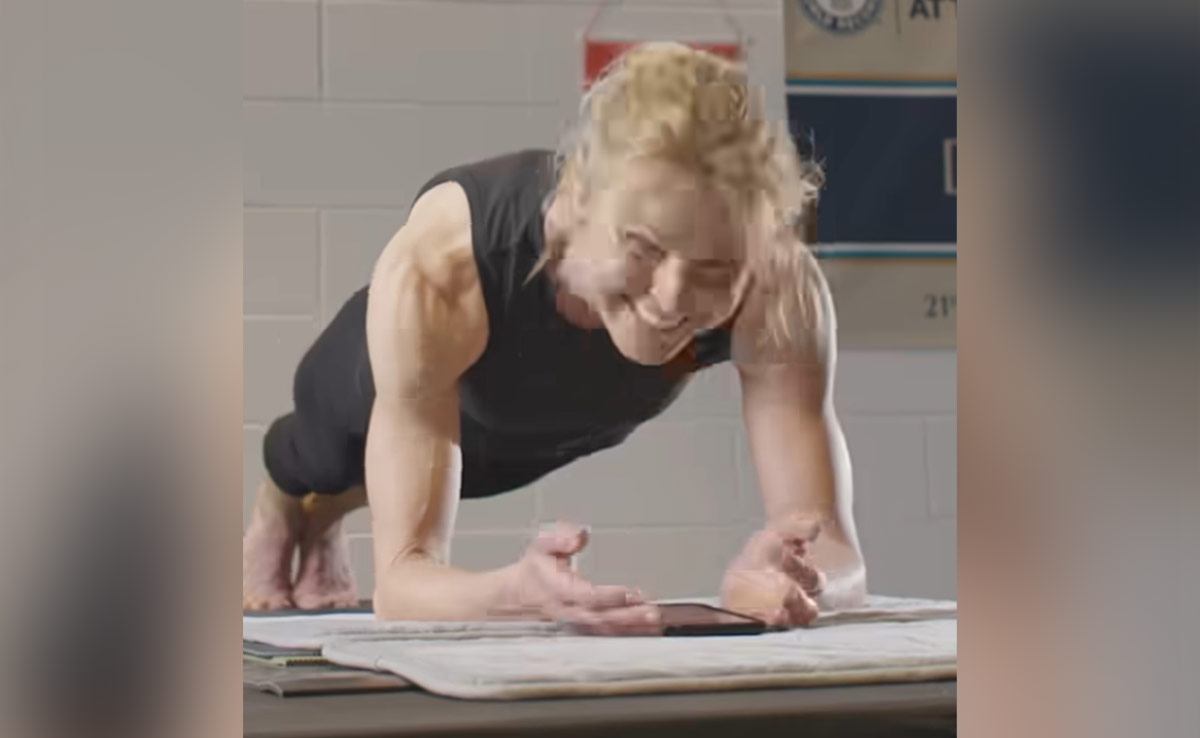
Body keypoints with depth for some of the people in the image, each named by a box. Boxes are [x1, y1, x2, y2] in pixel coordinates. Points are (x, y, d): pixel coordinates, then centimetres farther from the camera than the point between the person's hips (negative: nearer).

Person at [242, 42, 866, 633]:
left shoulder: (780, 291, -45)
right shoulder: (433, 275, -50)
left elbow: (834, 551, -43)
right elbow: (401, 578, -49)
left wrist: (775, 583, -68)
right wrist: (513, 594, -72)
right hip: (391, 389, -2)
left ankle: (324, 528, 70)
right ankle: (276, 515, 70)